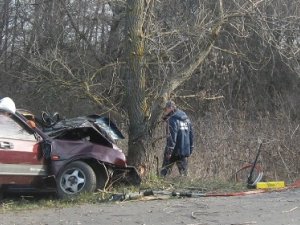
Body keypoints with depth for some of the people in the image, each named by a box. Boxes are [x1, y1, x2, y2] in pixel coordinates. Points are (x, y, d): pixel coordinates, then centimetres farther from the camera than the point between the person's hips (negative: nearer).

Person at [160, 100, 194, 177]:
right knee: (183, 171, 9)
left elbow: (171, 137, -19)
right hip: (185, 150, 7)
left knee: (165, 170, 3)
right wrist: (190, 149, 19)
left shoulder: (172, 120, -12)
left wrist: (169, 151, -19)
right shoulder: (186, 118, 13)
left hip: (175, 150, -7)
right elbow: (191, 135, 16)